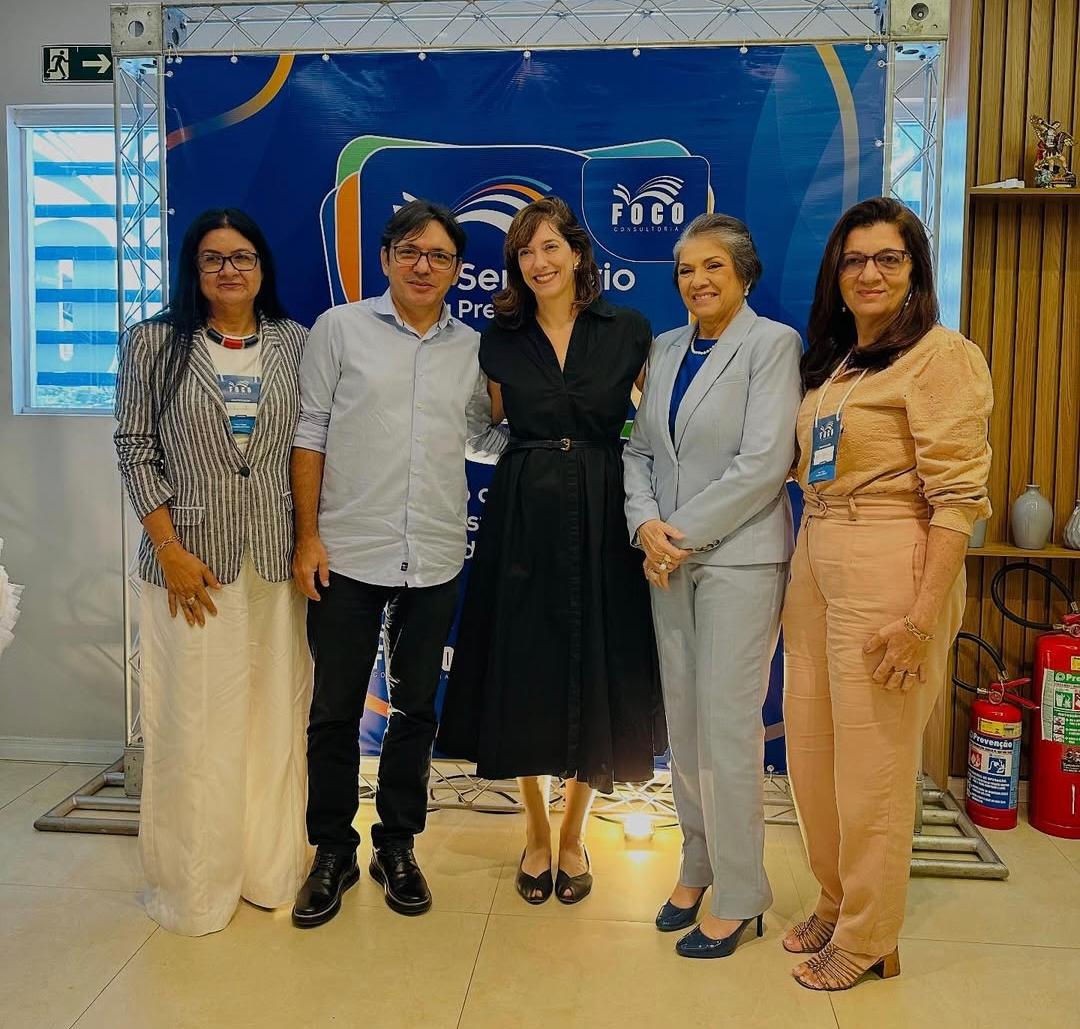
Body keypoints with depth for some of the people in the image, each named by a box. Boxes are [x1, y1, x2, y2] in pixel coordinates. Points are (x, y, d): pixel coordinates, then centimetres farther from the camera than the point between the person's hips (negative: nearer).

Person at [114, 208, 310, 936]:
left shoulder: (296, 344, 5)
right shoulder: (154, 343, 0)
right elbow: (136, 447, -2)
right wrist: (169, 549, -10)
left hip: (276, 561, 2)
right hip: (190, 561, -2)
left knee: (275, 718, 10)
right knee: (194, 723, 6)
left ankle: (269, 868, 28)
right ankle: (193, 884, 23)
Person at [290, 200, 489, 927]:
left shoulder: (473, 349, 8)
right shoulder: (340, 329, 1)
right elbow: (310, 434, -1)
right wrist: (307, 536, -6)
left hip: (435, 559, 3)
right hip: (348, 553, -2)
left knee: (416, 709, 13)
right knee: (335, 710, 7)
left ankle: (398, 846, 30)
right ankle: (333, 852, 26)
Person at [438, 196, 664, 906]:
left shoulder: (629, 332, 2)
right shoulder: (501, 341, 7)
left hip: (602, 519, -1)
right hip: (522, 520, 2)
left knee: (596, 672, 4)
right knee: (525, 671, 6)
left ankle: (574, 836, 25)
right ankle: (537, 832, 27)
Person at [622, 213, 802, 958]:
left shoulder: (772, 344, -5)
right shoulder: (667, 350, 13)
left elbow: (763, 463, -14)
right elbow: (640, 450, 11)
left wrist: (683, 532, -13)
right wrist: (646, 526, -7)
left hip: (738, 556, -6)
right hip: (669, 559, 6)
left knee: (727, 725, -3)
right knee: (683, 720, 11)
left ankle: (739, 895, 13)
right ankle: (697, 866, 28)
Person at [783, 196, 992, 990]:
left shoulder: (942, 357, -8)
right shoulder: (830, 362, 16)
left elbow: (958, 498, -15)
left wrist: (921, 617, -20)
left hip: (888, 572, -7)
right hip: (816, 566, 8)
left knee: (871, 764, 4)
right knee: (809, 751, 14)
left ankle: (867, 938, 24)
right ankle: (835, 902, 36)